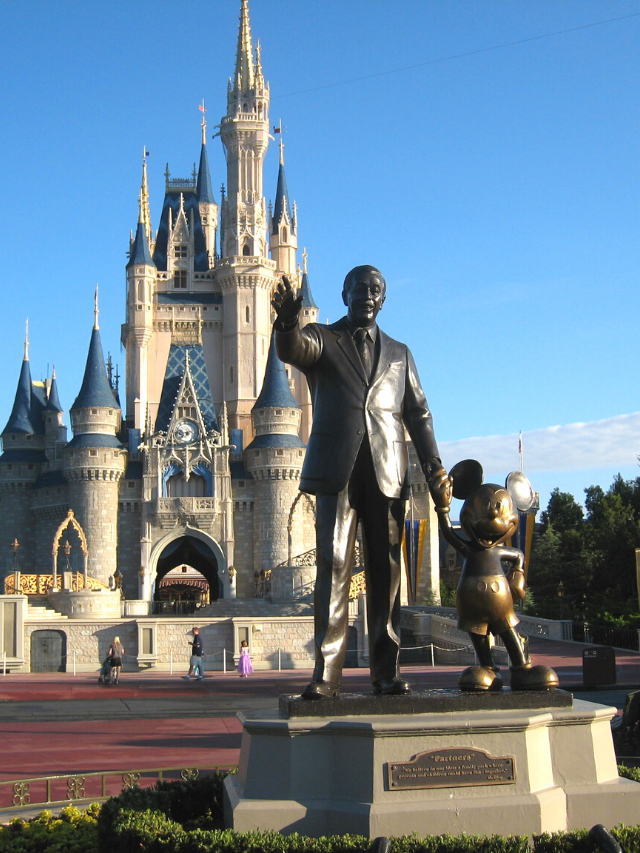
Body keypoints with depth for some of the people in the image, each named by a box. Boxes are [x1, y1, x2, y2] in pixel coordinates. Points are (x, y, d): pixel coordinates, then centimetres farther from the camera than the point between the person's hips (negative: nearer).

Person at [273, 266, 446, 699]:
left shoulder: (399, 352, 21)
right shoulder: (322, 339, 12)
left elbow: (418, 414, 17)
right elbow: (292, 349, -12)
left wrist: (434, 468, 3)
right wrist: (287, 322, -36)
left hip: (387, 472, 3)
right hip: (337, 469, -2)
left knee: (386, 570, 1)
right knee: (333, 566, -7)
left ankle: (387, 670, 6)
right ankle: (327, 671, -7)